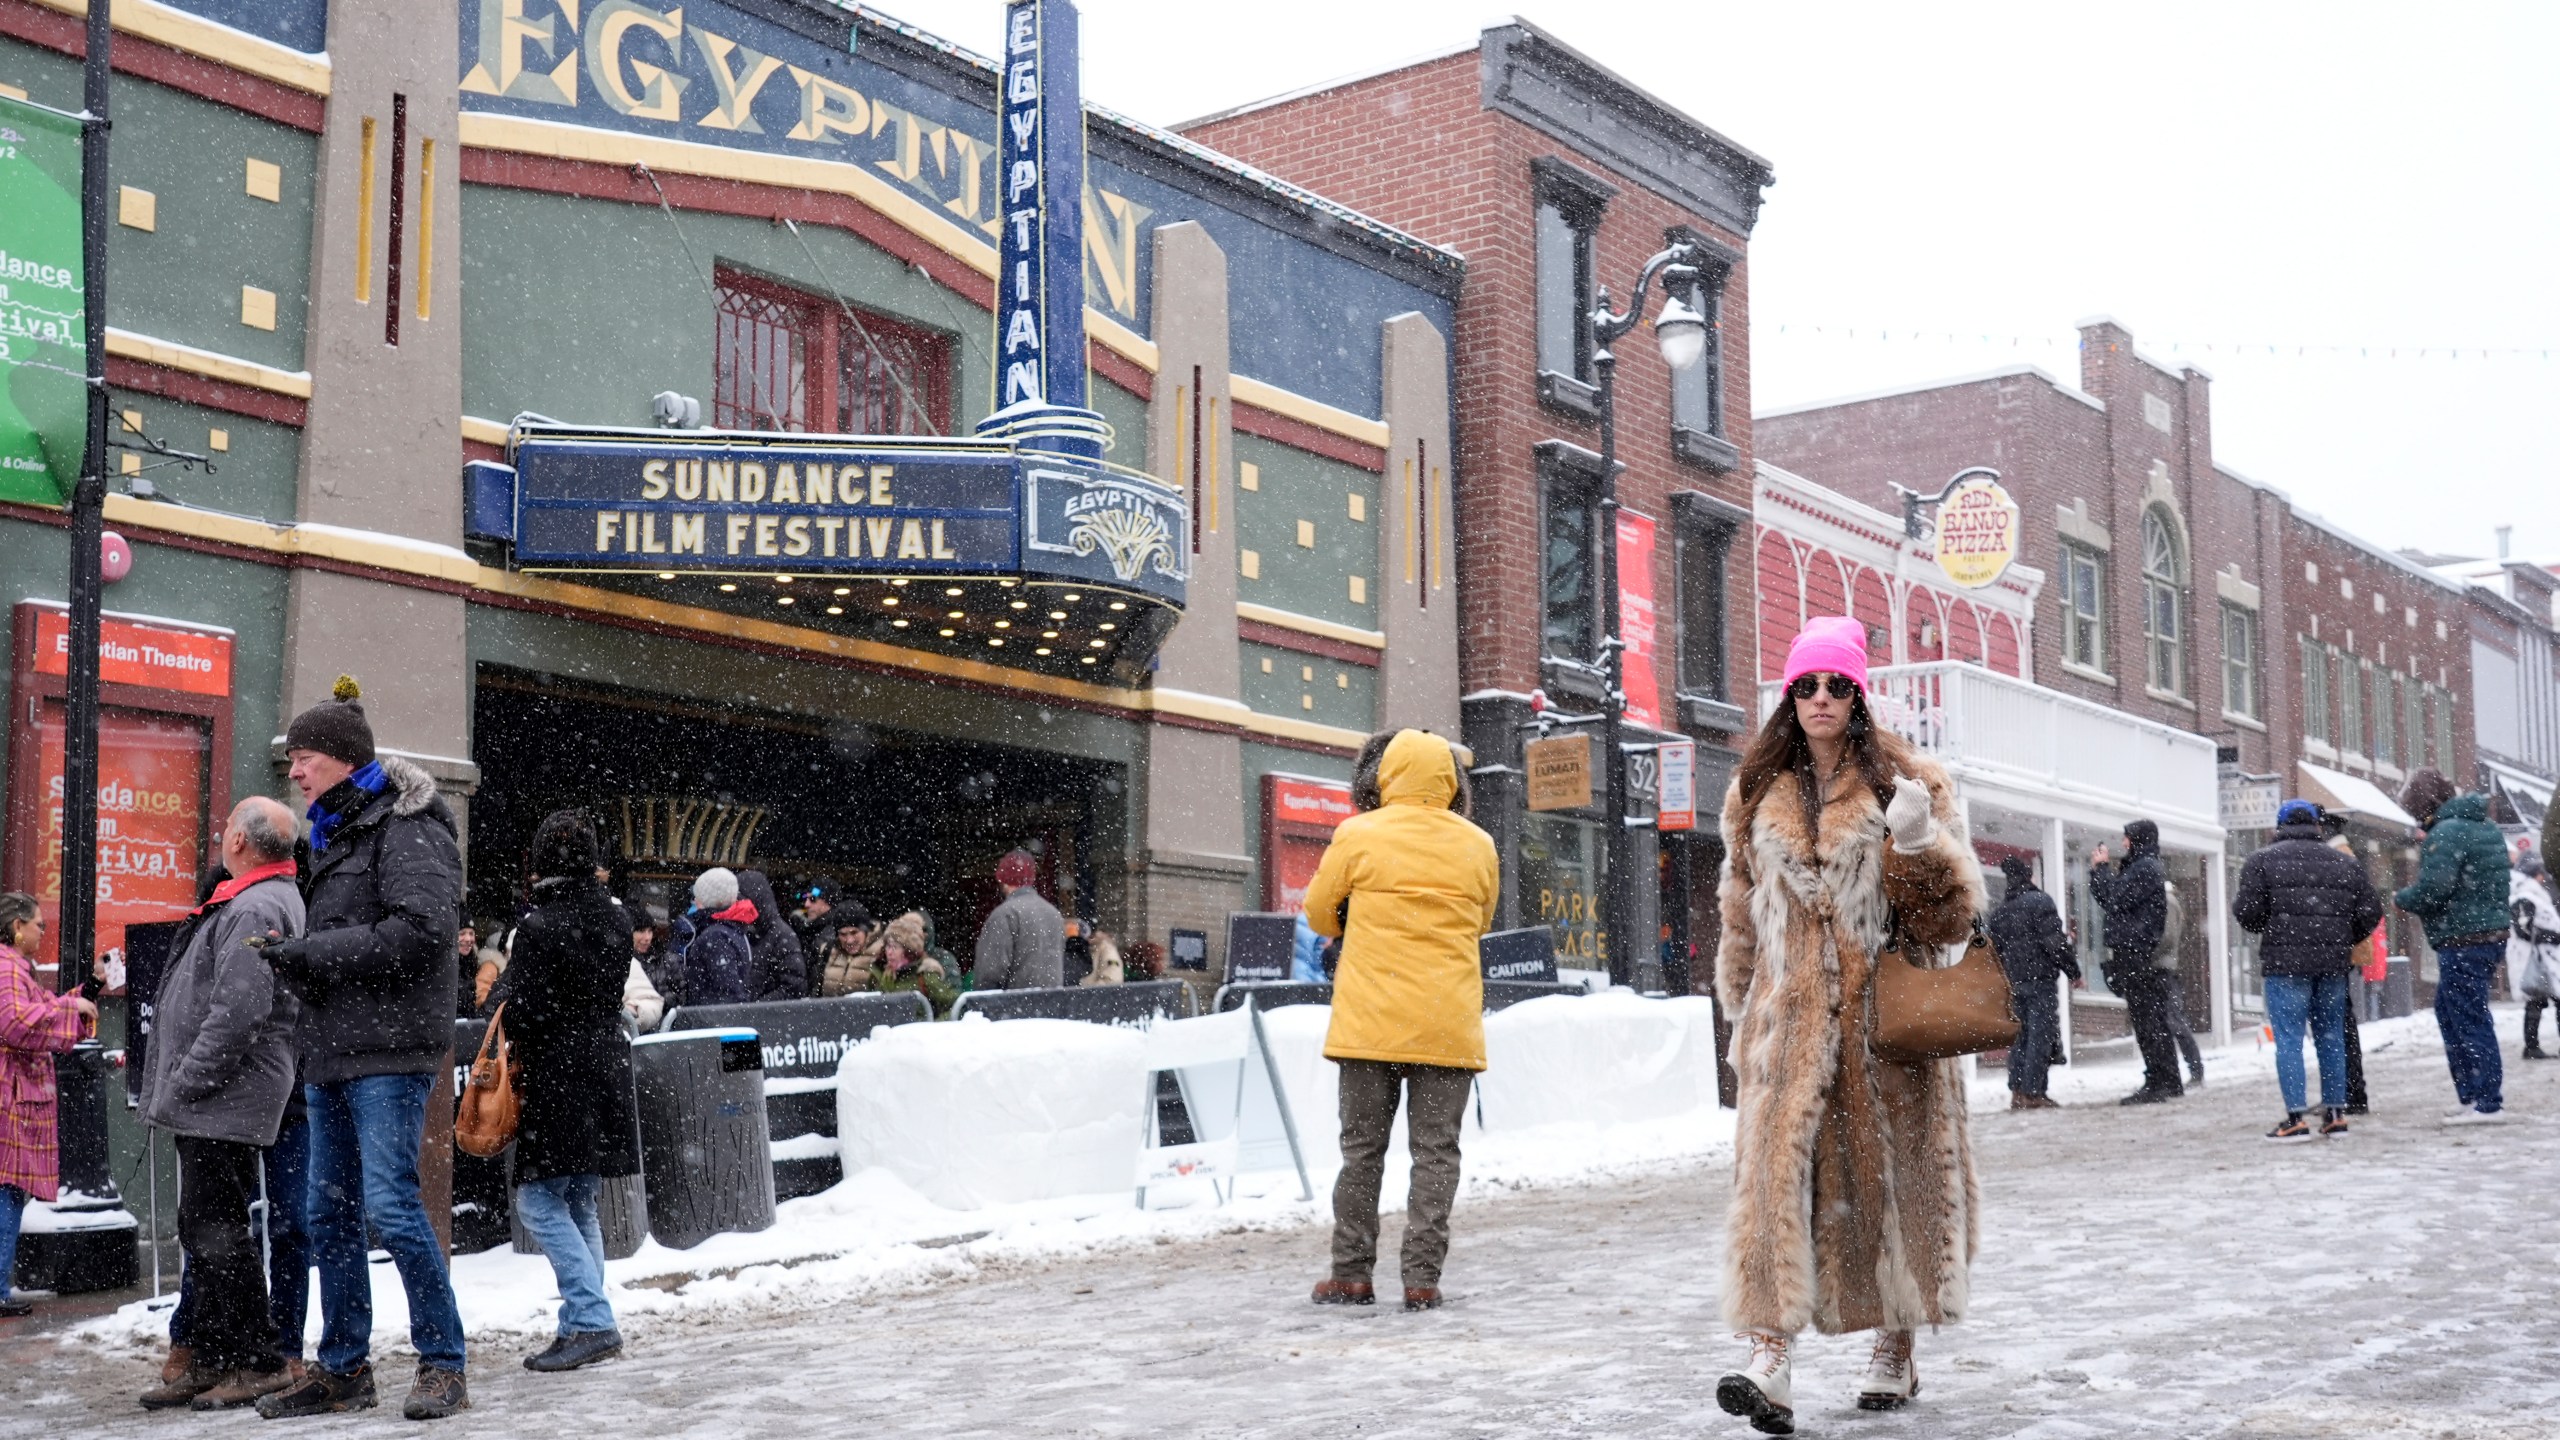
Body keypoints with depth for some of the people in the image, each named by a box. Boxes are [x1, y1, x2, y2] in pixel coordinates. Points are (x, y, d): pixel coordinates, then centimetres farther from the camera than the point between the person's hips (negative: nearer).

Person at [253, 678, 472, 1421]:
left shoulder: (405, 828, -9)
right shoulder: (334, 834, 20)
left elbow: (421, 930, -22)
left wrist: (310, 953, -17)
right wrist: (292, 956, 6)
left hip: (388, 1050, -10)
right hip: (331, 1047, 10)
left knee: (390, 1201, -13)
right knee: (330, 1211, 11)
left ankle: (444, 1364, -5)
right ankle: (343, 1367, 21)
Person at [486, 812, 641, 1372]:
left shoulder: (540, 927, -15)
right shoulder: (616, 919, 8)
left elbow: (520, 1011, -17)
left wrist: (497, 996, 5)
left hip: (557, 1079, -8)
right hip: (607, 1070, 8)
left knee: (539, 1200, -4)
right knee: (580, 1206, 14)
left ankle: (592, 1322, -12)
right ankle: (585, 1326, 15)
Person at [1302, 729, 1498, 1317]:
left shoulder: (1358, 835, -3)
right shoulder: (1478, 847, 4)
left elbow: (1319, 912, 8)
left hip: (1371, 1020, -1)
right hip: (1449, 1024, 1)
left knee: (1362, 1148, 9)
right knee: (1436, 1152, 5)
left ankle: (1352, 1273, 11)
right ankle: (1422, 1279, 2)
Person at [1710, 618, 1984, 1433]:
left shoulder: (1910, 783, 5)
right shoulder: (1758, 792, 14)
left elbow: (1956, 909, 0)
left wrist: (1919, 841, -18)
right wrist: (1741, 1012, 19)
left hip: (1887, 1013, -1)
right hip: (1790, 1018, 2)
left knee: (1894, 1176, 6)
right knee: (1776, 1170, -12)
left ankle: (1896, 1350, 21)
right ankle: (1771, 1362, -18)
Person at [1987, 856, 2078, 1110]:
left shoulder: (1999, 911, 14)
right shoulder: (2040, 901, -6)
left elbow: (1996, 949, 17)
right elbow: (2053, 941, -12)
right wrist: (2073, 970, -5)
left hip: (2014, 982, 7)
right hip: (2040, 978, -6)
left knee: (2019, 1035, 10)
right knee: (2041, 1036, -6)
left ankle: (2017, 1091, 7)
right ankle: (2033, 1092, -10)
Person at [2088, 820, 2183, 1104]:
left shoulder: (2145, 868, -9)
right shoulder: (2136, 867, 21)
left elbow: (2117, 899, -16)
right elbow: (2105, 900, 21)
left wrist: (2103, 868, -5)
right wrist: (2097, 870, 11)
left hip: (2136, 952, -10)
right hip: (2132, 952, 10)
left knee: (2146, 1018, -10)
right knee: (2153, 1019, 11)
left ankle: (2159, 1083, -10)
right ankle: (2168, 1082, 15)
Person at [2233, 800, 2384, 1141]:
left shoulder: (2262, 861, 0)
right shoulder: (2345, 863, 12)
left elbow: (2248, 912, -8)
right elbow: (2370, 912, 9)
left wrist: (2250, 917, 14)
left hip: (2285, 962, -4)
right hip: (2334, 963, 4)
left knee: (2288, 1038, -3)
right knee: (2331, 1037, 13)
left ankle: (2296, 1117, -8)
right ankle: (2335, 1113, 14)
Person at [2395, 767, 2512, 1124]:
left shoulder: (2445, 833, -16)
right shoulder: (2488, 828, 16)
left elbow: (2432, 888, -24)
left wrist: (2401, 899, -5)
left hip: (2463, 943, -10)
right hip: (2492, 934, 10)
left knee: (2469, 1020, -5)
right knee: (2449, 1012, 18)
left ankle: (2488, 1103, -3)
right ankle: (2471, 1094, 20)